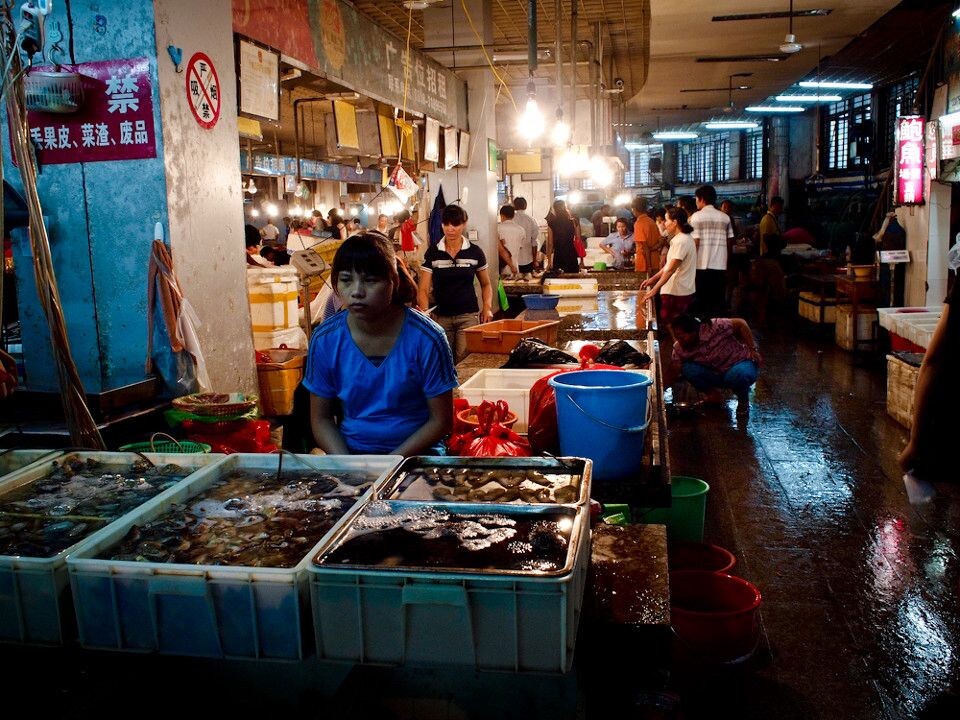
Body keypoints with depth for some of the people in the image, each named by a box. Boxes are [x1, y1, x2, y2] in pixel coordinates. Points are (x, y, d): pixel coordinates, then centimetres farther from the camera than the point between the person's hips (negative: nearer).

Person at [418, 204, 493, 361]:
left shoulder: (475, 252, 2)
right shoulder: (432, 253, 2)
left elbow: (486, 284, 14)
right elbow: (423, 289, -1)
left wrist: (487, 307, -2)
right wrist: (424, 311, -18)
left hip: (468, 317, -1)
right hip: (441, 317, 1)